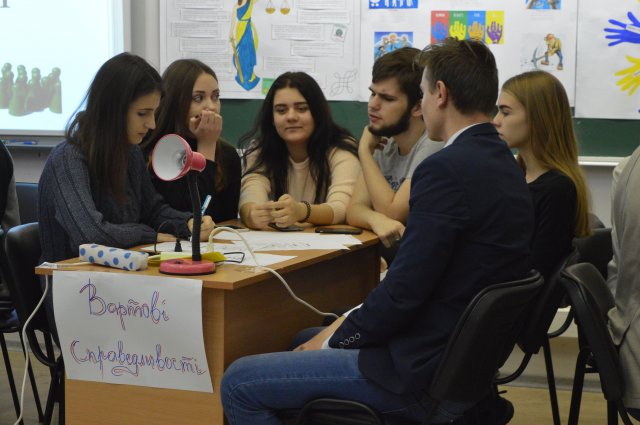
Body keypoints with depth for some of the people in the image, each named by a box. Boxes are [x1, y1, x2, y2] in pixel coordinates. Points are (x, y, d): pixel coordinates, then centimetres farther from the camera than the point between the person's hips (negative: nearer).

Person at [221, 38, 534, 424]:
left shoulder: (447, 169, -21)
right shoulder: (504, 165, 9)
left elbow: (403, 291, -23)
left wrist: (334, 339, -6)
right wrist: (348, 325, 10)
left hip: (422, 374, -10)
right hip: (463, 356, 10)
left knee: (239, 384, -4)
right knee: (303, 339, 29)